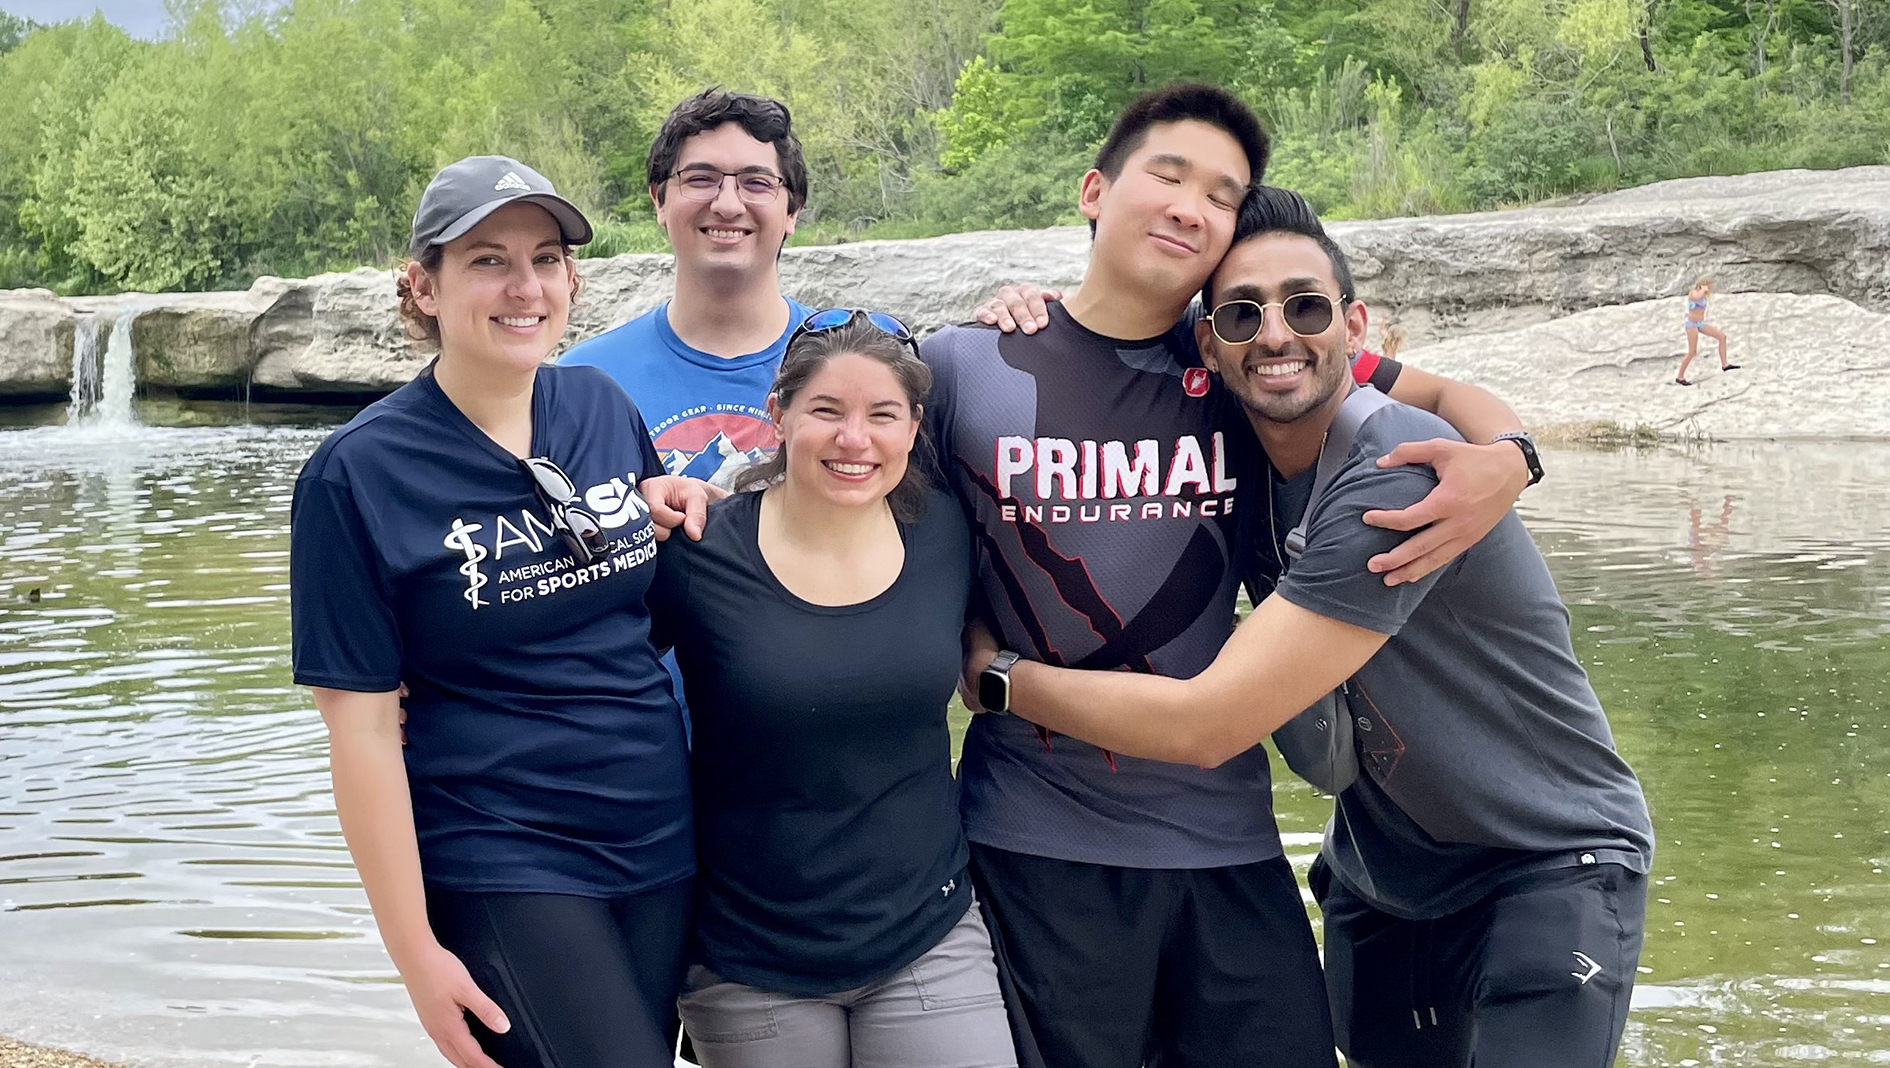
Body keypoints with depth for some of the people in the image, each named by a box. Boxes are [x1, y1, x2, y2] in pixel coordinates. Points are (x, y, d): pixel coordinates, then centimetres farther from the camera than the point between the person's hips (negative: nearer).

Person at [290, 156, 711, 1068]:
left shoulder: (605, 406, 3)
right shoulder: (359, 472, -11)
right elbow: (364, 726, -10)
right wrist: (416, 951, -11)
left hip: (664, 848, 5)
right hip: (502, 874, -5)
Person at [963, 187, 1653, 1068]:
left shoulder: (1400, 475, -28)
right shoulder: (1232, 459, -5)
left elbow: (1206, 725, -30)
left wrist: (995, 671, -17)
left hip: (1549, 872, -6)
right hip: (1379, 886, 7)